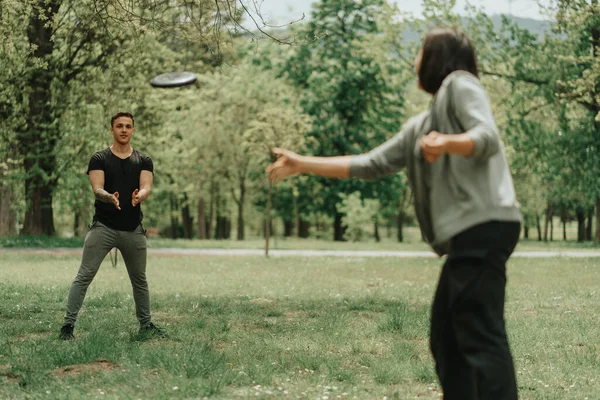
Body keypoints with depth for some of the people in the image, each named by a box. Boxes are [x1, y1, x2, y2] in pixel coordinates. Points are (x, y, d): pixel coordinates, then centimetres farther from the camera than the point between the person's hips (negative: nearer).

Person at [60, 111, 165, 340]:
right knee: (84, 276, -8)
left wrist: (139, 197, -33)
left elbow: (146, 188, -8)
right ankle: (68, 324, -5)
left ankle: (146, 325, 27)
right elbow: (97, 189, -13)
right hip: (103, 227, -3)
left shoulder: (143, 161, 7)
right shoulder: (99, 159, 0)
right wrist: (110, 197, -36)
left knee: (140, 280, 14)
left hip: (133, 229, 3)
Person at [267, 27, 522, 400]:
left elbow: (488, 138, -12)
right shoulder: (420, 125, 26)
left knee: (481, 336, -15)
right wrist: (303, 164, 26)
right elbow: (371, 164, 25)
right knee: (446, 338, 10)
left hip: (483, 226, -9)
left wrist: (447, 143, -33)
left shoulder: (460, 84, 3)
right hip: (467, 235, 9)